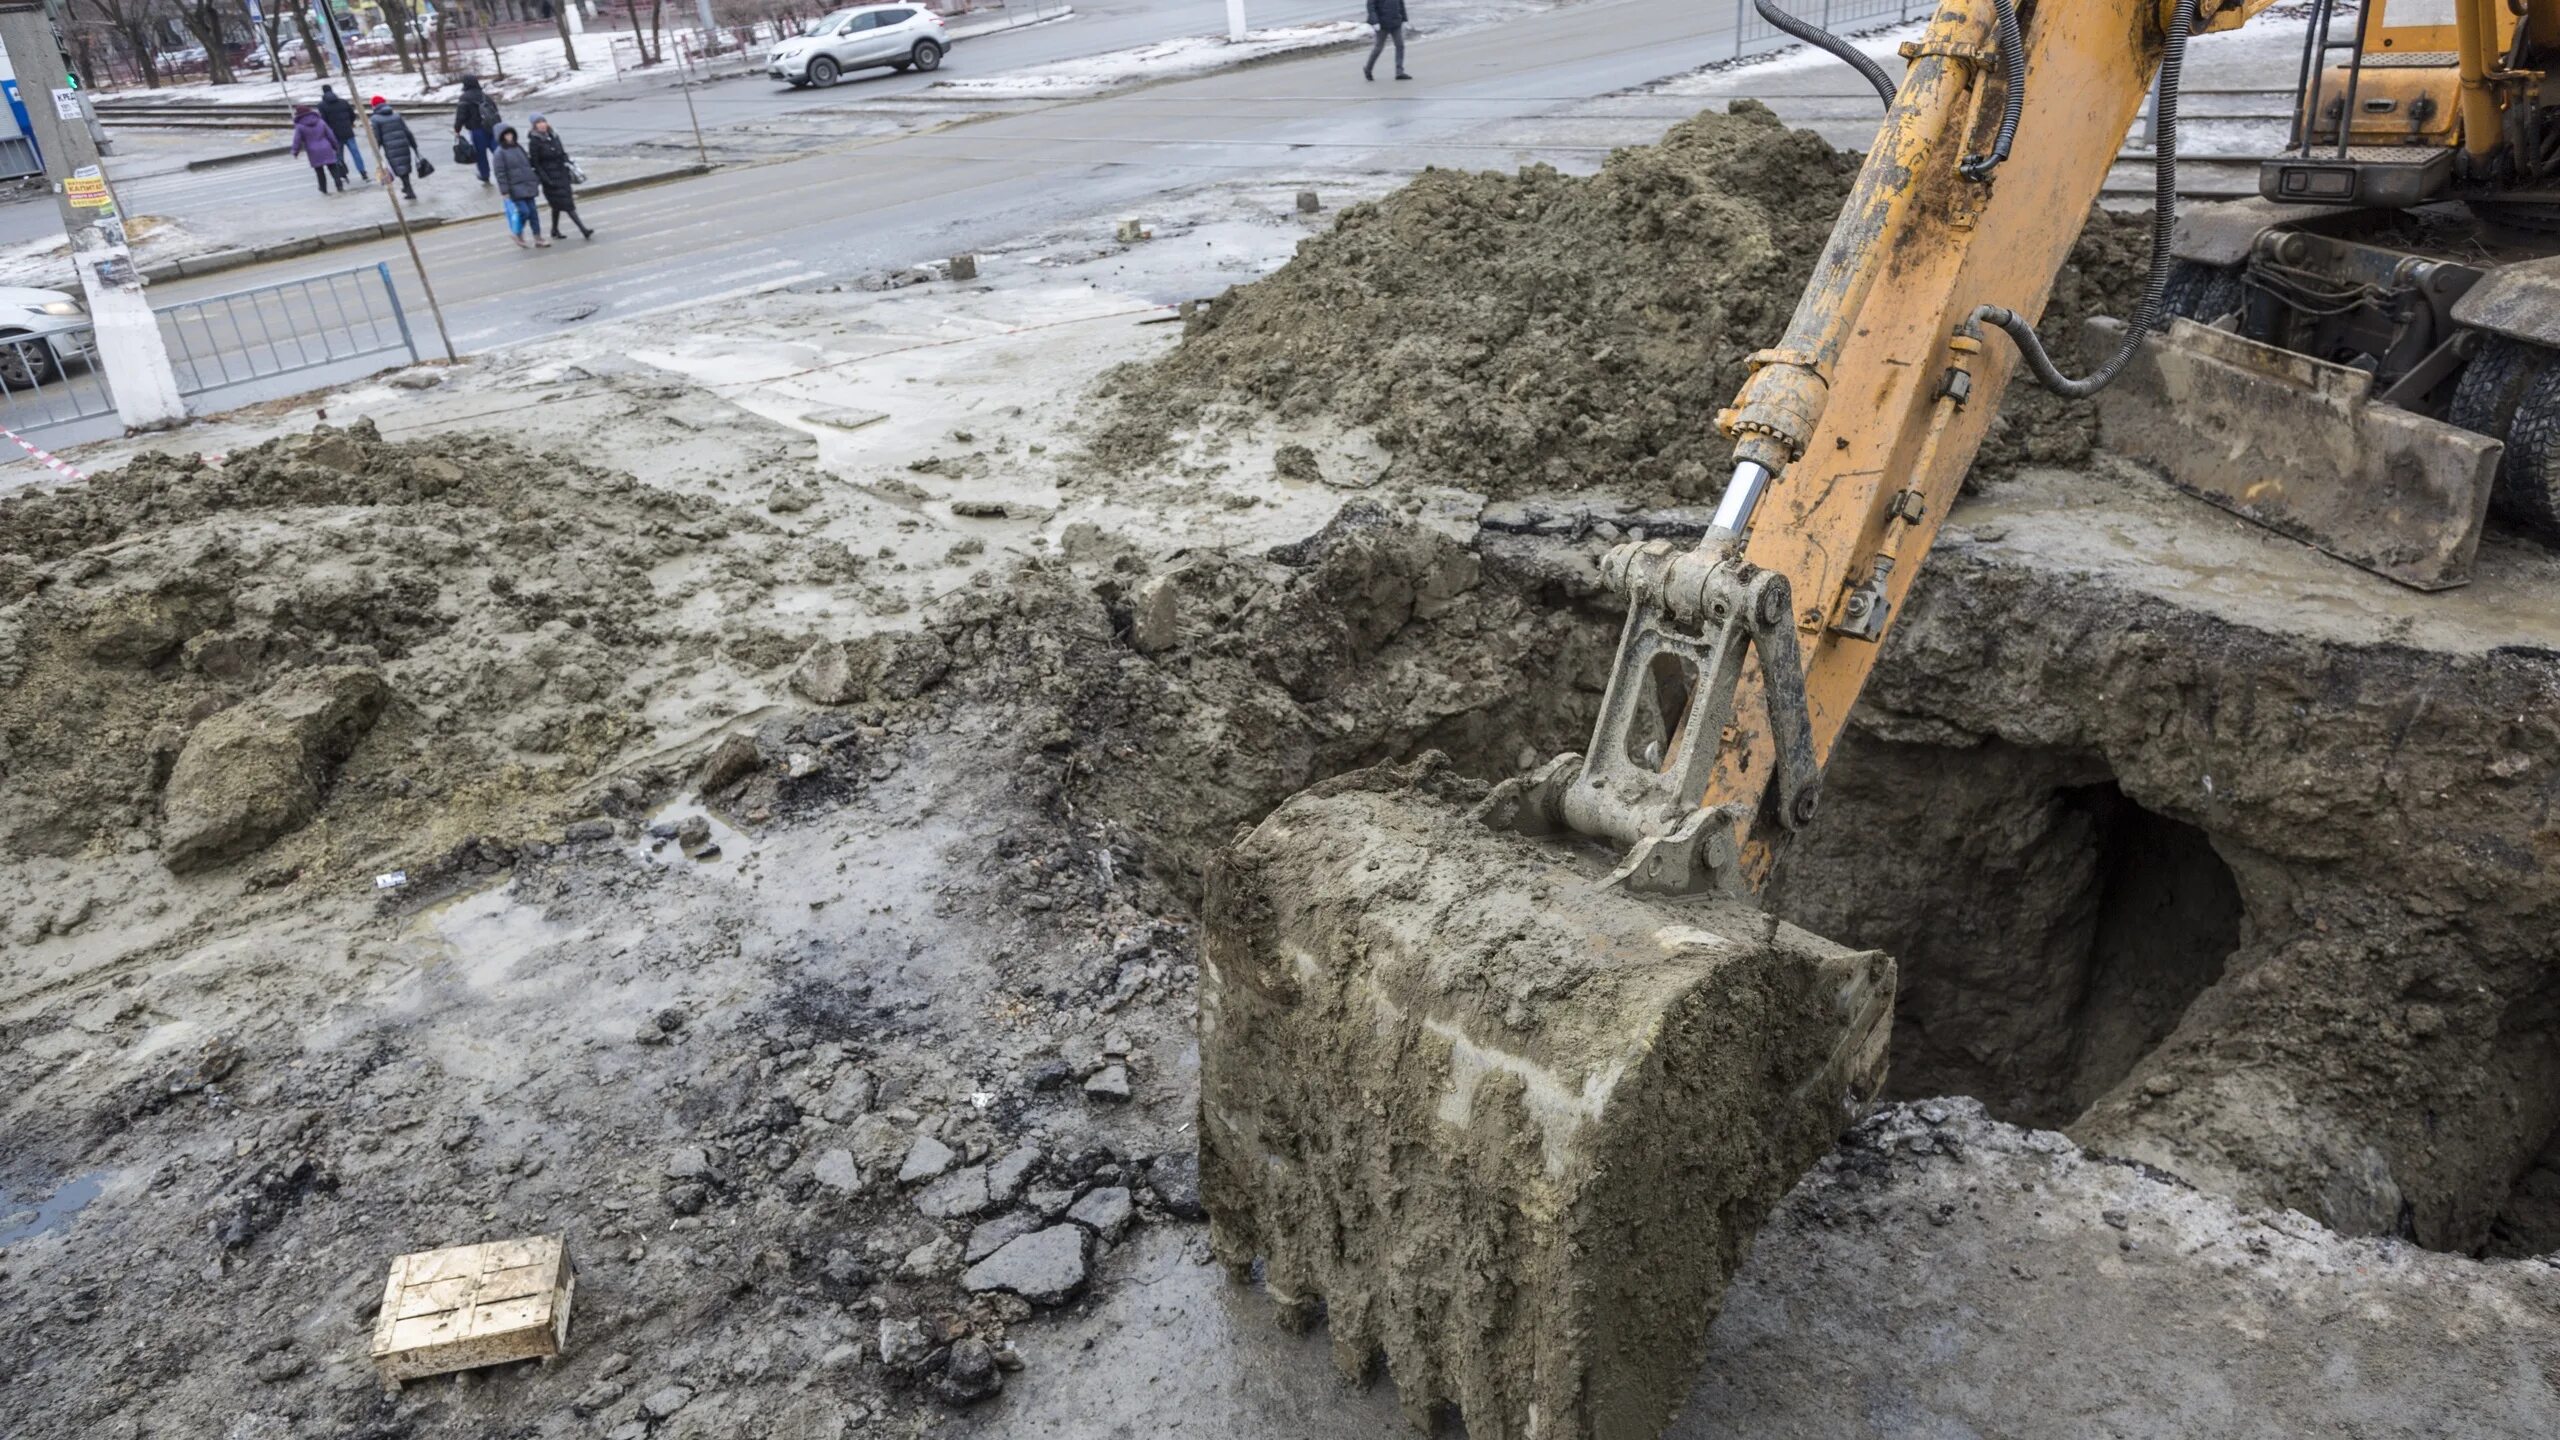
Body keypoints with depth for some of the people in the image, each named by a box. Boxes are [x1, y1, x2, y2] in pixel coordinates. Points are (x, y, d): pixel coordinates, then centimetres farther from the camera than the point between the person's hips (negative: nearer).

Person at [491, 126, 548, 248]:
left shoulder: (518, 147, 12)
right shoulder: (500, 153, -8)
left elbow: (529, 163, 20)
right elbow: (500, 174, -12)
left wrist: (536, 181, 18)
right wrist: (505, 191, -16)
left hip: (527, 186, 6)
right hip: (515, 189, -6)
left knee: (533, 211, 6)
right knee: (524, 211, -11)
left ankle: (538, 238, 13)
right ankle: (518, 235, 9)